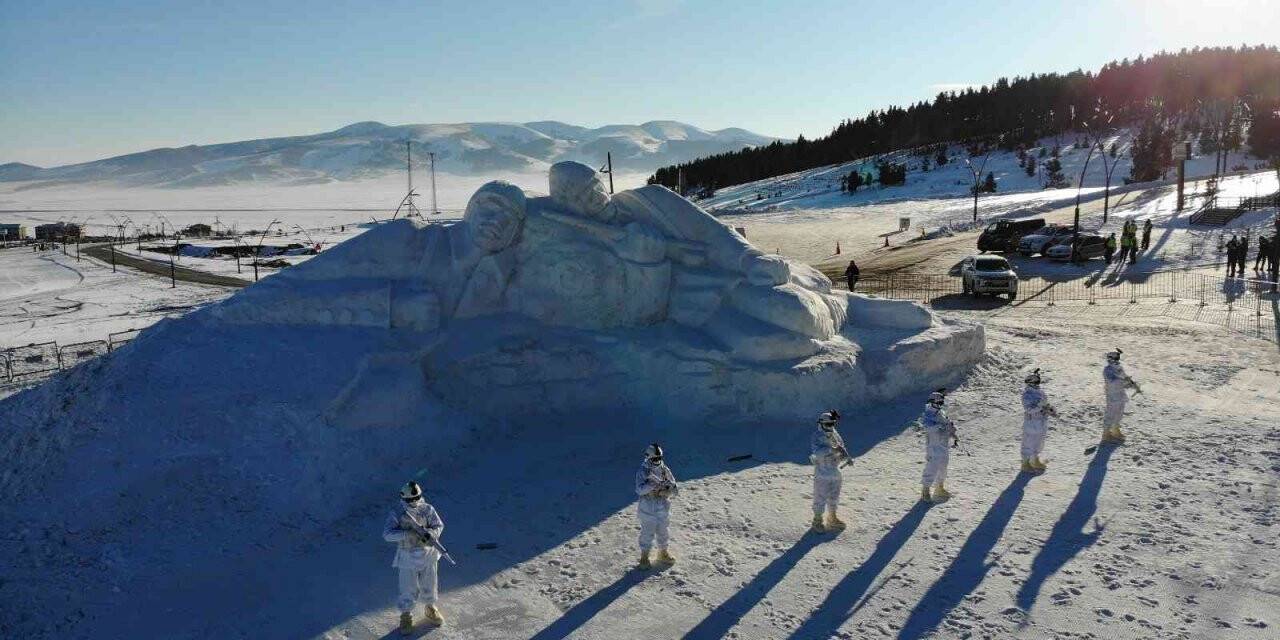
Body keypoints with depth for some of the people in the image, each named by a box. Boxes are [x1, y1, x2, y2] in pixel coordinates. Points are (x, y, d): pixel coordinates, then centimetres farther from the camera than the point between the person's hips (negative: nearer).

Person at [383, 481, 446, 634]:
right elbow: (387, 534, -22)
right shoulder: (396, 513, -15)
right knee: (408, 588, 6)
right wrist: (407, 534, -34)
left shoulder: (427, 509, -10)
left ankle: (430, 609, 42)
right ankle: (406, 616, 28)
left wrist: (429, 533, -28)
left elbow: (439, 526, -7)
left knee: (429, 585, 17)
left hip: (428, 554, 2)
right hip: (408, 557, -2)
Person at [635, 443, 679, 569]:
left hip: (663, 508, 4)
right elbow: (639, 490, -26)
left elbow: (675, 490, 0)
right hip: (648, 510, -4)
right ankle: (644, 557, 23)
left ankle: (663, 554, 38)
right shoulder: (642, 472, -13)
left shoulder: (665, 470, -2)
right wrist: (652, 485, -36)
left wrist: (668, 492, -21)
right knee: (647, 534, 6)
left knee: (663, 532, 18)